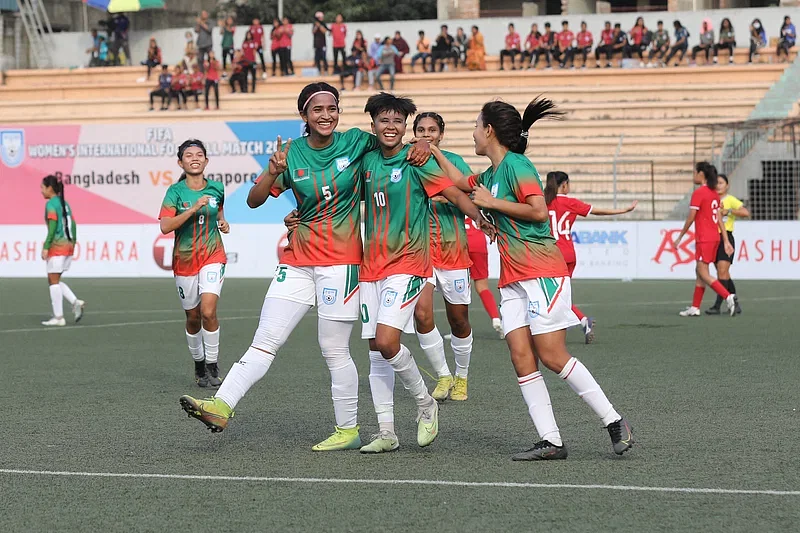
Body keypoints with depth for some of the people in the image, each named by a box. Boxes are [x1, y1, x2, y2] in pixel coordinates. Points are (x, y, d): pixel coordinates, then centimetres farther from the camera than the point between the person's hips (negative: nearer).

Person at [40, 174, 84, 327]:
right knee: (55, 281, 16)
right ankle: (75, 302, 1)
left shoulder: (51, 204, -10)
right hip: (68, 245, 8)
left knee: (54, 281, -1)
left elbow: (53, 226, -18)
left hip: (57, 246, -8)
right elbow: (73, 225, 14)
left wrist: (46, 247, -18)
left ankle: (58, 317, 0)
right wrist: (72, 243, 18)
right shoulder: (64, 203, 14)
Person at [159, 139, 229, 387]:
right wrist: (193, 209, -27)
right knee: (193, 317, 8)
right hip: (184, 260, 0)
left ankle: (212, 366, -6)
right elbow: (165, 226, -20)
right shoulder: (175, 192, -7)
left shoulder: (216, 188, 1)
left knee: (208, 311, -18)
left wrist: (222, 223, 4)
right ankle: (199, 365, 28)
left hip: (213, 255, 0)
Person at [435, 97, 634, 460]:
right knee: (521, 357, -4)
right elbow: (459, 183, 37)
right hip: (513, 279, 9)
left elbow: (539, 211, -19)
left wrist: (492, 202, -11)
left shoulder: (516, 164, -9)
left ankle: (615, 423, -3)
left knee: (551, 355, -12)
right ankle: (550, 441, -7)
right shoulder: (490, 174, 18)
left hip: (542, 272, -9)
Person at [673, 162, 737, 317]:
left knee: (703, 274, -7)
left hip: (704, 239, -9)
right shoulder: (714, 193, 12)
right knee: (700, 271, 13)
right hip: (715, 237, 9)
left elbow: (690, 218, -12)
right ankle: (695, 308, 16)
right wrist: (726, 241, 12)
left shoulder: (698, 193, -13)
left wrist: (680, 237, -2)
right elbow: (719, 219, 13)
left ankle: (728, 296, -20)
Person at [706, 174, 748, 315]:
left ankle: (717, 306, -18)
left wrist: (729, 211, -18)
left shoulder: (731, 200, -5)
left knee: (722, 272, -14)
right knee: (724, 275, 10)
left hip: (726, 238, -7)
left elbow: (746, 213, -17)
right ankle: (735, 304, 20)